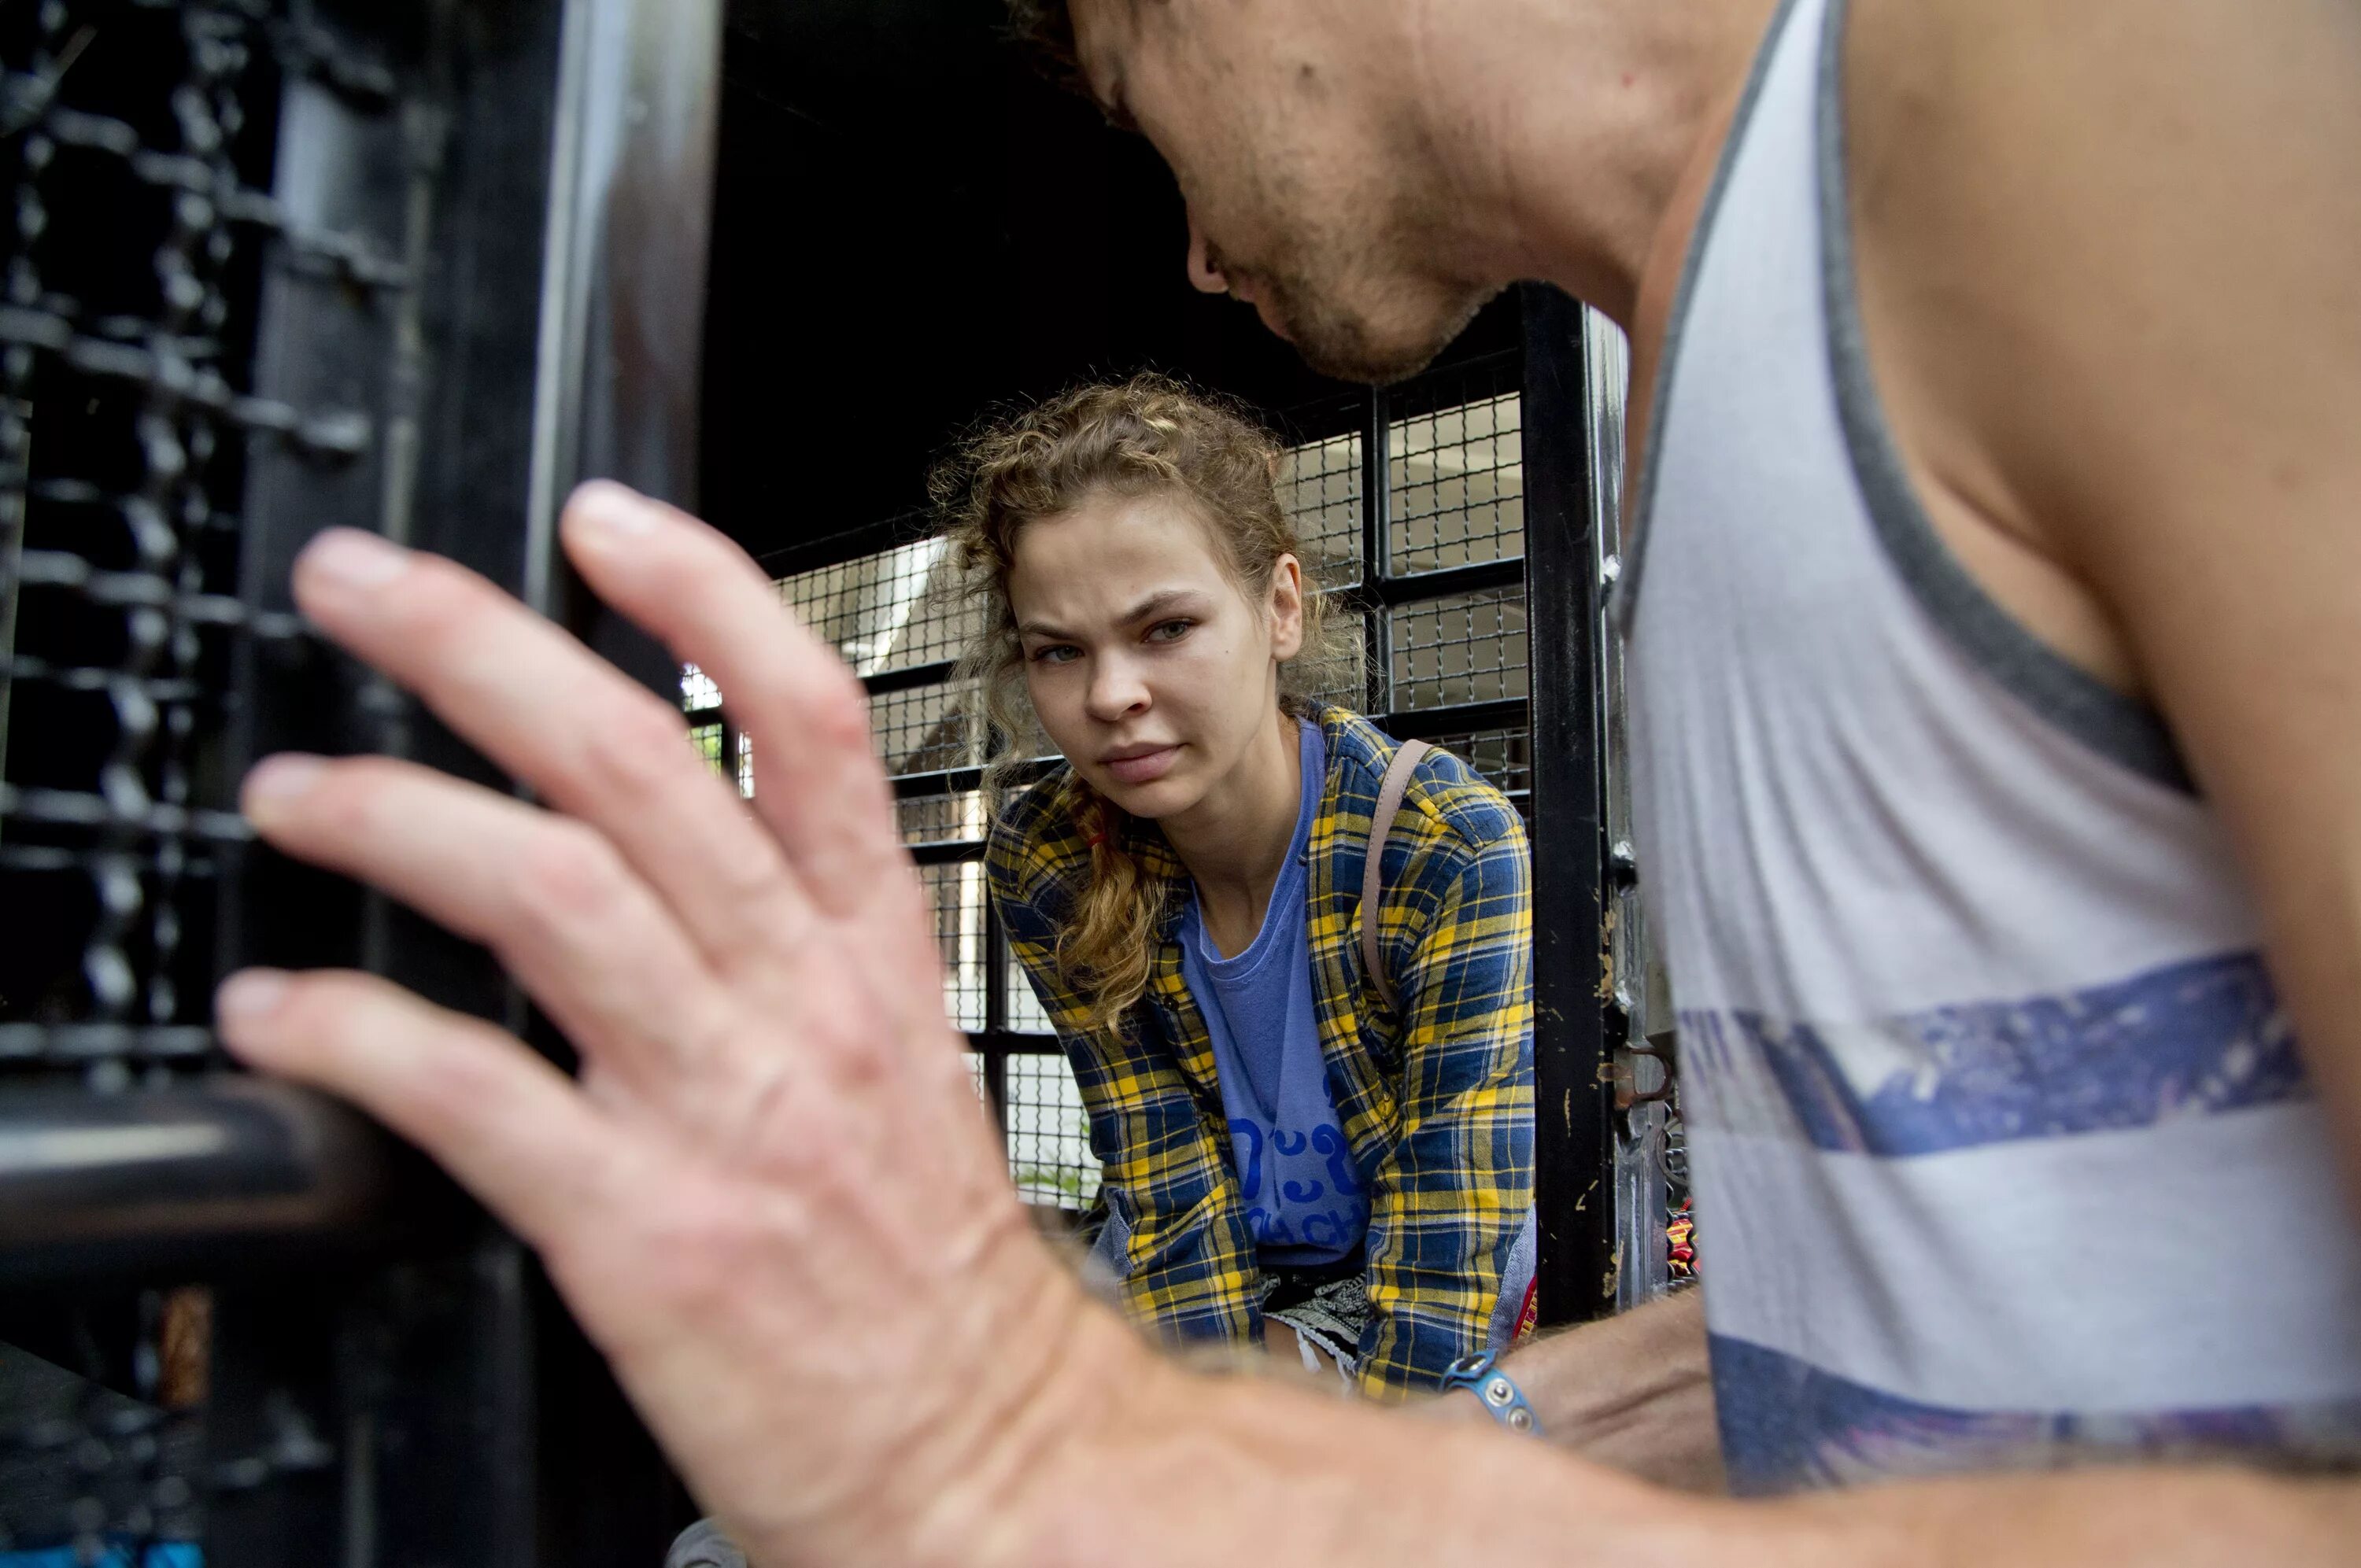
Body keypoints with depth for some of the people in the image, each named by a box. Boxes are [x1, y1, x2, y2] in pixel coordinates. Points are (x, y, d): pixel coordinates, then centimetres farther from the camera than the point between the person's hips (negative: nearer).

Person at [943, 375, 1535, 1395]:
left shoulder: (1454, 851, -27)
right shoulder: (1043, 864, -17)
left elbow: (1446, 1252, -25)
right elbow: (1171, 1196, -14)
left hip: (1401, 1295, -2)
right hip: (1193, 1277, 3)